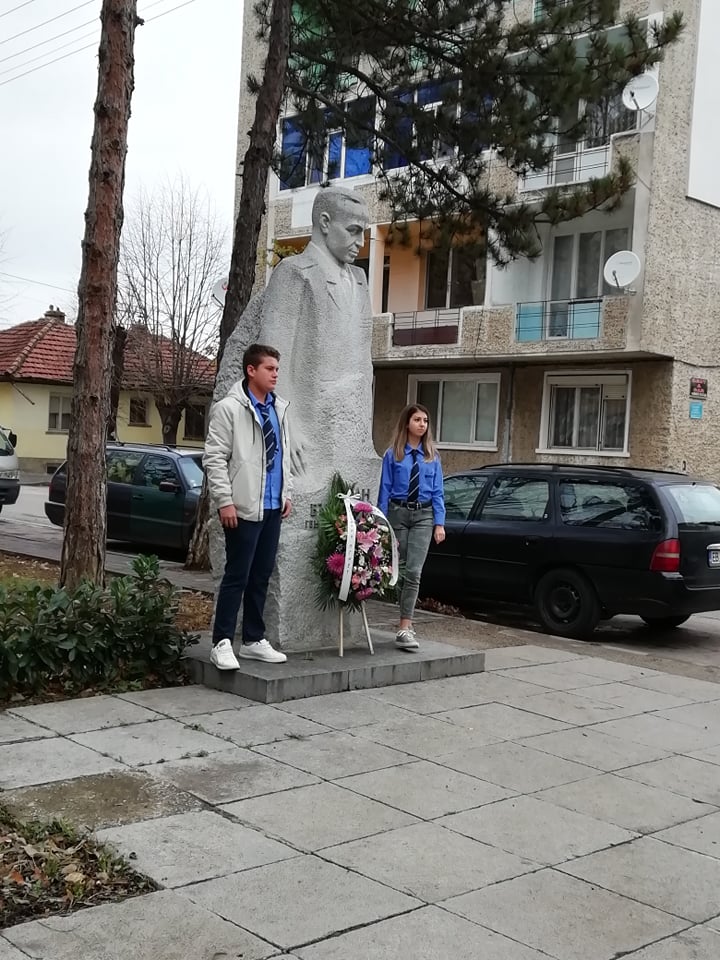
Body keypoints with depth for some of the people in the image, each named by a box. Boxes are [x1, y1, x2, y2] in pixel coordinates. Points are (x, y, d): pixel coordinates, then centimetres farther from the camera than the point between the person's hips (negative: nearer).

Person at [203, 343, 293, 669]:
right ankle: (222, 643, 6)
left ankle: (254, 640, 21)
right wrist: (225, 501, -15)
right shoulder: (229, 408, -8)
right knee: (237, 576, -3)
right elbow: (214, 458, -11)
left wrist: (287, 493, 15)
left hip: (272, 506, 7)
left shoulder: (279, 409, 13)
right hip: (243, 507, -7)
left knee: (262, 576, 11)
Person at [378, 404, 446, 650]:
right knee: (400, 571, 8)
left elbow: (437, 492, 5)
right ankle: (406, 622, 21)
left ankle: (404, 629, -13)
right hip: (397, 513, 0)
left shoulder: (432, 457, 5)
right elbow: (385, 491, 0)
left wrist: (439, 523, -2)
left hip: (423, 516, 0)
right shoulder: (392, 455, 0)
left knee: (413, 572, -10)